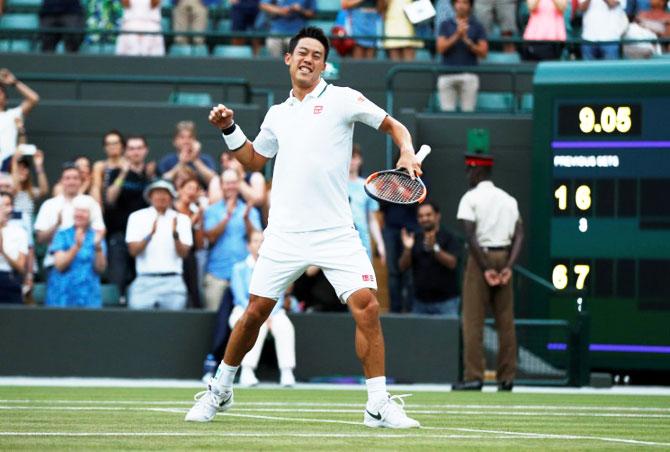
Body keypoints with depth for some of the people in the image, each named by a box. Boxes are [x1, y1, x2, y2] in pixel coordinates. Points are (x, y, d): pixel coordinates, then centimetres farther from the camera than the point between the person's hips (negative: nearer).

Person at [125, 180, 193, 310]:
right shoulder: (137, 217, 6)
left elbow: (184, 253, 0)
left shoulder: (181, 219, 8)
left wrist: (175, 235, -19)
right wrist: (150, 235, -19)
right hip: (145, 281, -1)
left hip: (173, 283, 1)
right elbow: (133, 250, -3)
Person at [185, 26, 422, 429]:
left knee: (367, 306, -16)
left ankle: (379, 406, -9)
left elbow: (394, 125, 6)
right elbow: (254, 159, 30)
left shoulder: (342, 99, 3)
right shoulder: (278, 114, 17)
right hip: (285, 234, 3)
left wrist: (407, 154, -12)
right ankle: (220, 390, 23)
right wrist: (229, 129, 16)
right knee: (256, 310, 3)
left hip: (336, 233, -3)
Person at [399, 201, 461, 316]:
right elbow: (403, 266, 5)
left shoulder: (448, 238, -1)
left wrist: (435, 248, -26)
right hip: (420, 301, 4)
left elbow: (452, 263, -13)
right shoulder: (415, 239, 10)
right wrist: (407, 249, -14)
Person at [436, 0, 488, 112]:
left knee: (468, 111, -5)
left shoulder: (477, 26, 7)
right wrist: (456, 35, -12)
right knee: (447, 111, -3)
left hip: (469, 75, -1)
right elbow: (440, 48, 0)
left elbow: (483, 52, 2)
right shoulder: (445, 25, 11)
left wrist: (467, 40, -11)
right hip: (447, 75, 1)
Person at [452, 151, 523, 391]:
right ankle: (506, 378, 7)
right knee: (505, 320, 7)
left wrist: (485, 268, -16)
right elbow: (519, 235, 2)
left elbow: (470, 236, -15)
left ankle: (473, 377, -11)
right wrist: (509, 266, -6)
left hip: (481, 256, -5)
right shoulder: (509, 199, 13)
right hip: (504, 257, 5)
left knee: (473, 320, -4)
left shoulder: (471, 198, -4)